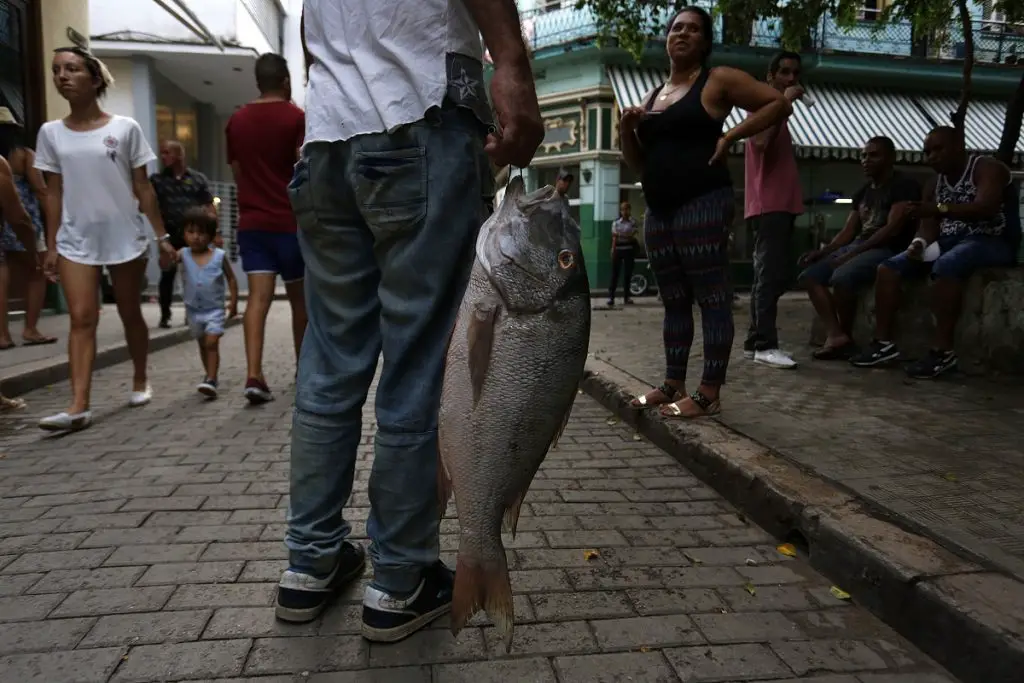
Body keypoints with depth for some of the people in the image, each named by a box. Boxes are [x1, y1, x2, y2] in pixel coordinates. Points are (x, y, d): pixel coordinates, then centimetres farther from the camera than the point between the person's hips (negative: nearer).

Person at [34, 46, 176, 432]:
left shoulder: (125, 128, 0)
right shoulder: (51, 133, 6)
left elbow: (142, 188, 1)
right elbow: (53, 194, 8)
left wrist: (161, 236, -2)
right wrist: (51, 245, 4)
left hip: (125, 237, -1)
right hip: (76, 240, 2)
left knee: (130, 315, 10)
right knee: (82, 319, -7)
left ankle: (140, 381, 29)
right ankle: (78, 406, -11)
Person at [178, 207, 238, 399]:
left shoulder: (219, 256, -9)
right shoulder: (183, 255, -5)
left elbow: (231, 279, 0)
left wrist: (234, 301, -5)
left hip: (214, 309, -3)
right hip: (193, 310, 3)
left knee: (212, 344, -13)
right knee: (203, 345, 16)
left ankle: (211, 380, -15)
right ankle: (211, 377, 30)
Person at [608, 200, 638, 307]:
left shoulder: (633, 222, 4)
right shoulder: (616, 222, 4)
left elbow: (632, 236, -5)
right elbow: (614, 238, 0)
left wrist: (621, 235, -19)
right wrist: (612, 250, -8)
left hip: (629, 249, 1)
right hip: (618, 249, -1)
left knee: (628, 273, 4)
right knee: (615, 273, -5)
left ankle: (626, 297, 13)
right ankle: (611, 297, -6)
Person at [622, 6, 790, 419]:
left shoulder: (718, 80, 3)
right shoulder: (652, 97, 21)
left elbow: (779, 103, 1)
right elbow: (638, 163, 22)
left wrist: (730, 136, -8)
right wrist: (627, 128, 4)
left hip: (703, 204, -7)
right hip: (658, 210, 7)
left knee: (712, 297, -7)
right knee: (674, 301, 9)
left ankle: (709, 394, -5)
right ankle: (673, 384, 16)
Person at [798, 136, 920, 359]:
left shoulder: (904, 186, -4)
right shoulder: (863, 192, 21)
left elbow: (892, 229, -16)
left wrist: (853, 253, -22)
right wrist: (822, 251, -2)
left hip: (887, 250, -9)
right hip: (856, 248, 9)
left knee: (841, 278, -34)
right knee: (809, 276, -9)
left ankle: (847, 337, -15)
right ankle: (835, 334, -21)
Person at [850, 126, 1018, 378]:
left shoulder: (987, 168, -7)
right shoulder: (935, 183, 14)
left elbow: (984, 209, -26)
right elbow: (929, 224, 6)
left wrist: (939, 209, -39)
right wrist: (920, 242, -18)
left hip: (991, 241, -8)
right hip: (947, 242, 8)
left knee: (945, 266, -39)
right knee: (888, 267, -9)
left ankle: (944, 351, -37)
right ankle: (884, 342, -13)